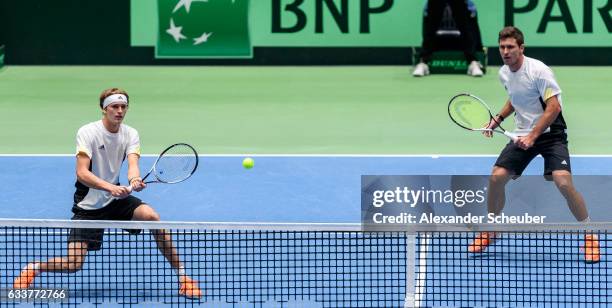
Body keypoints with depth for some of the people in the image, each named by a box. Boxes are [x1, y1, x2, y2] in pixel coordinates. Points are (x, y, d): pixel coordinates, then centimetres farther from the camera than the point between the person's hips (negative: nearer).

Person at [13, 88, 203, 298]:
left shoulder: (130, 134, -2)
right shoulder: (88, 133, -16)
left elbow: (132, 164, -18)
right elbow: (82, 173, -27)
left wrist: (134, 180, -42)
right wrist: (110, 187, -42)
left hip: (116, 198, 4)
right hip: (88, 206, -4)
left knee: (152, 217, -23)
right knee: (73, 264, -14)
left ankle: (181, 274, -12)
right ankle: (33, 268, 17)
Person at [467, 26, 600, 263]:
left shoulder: (538, 71, -17)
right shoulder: (504, 73, 5)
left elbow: (554, 107, -20)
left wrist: (533, 136, -23)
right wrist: (498, 119, 10)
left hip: (550, 132, -6)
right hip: (523, 135, 6)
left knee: (563, 182, -23)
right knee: (496, 177, -8)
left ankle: (590, 236, -6)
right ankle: (490, 231, 14)